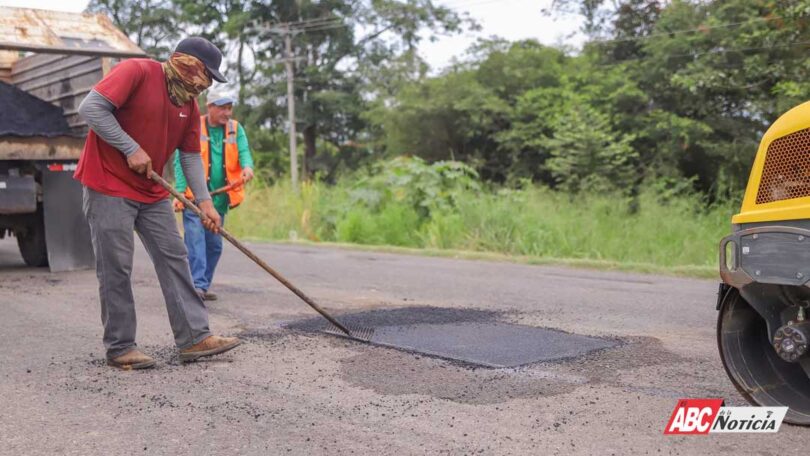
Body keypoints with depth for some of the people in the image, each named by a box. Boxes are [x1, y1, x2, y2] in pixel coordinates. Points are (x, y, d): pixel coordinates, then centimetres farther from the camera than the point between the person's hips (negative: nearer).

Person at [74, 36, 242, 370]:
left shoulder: (189, 103, 8)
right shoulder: (137, 71, -15)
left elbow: (191, 156, 9)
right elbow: (90, 108, -22)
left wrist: (204, 200, -1)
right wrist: (132, 149, -21)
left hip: (152, 192, 8)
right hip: (108, 184, -8)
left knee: (174, 258, 3)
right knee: (116, 267, -4)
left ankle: (194, 337, 6)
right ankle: (120, 347, 6)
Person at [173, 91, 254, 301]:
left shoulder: (236, 129, 7)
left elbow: (244, 152, -5)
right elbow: (181, 161, -8)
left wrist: (248, 168, -29)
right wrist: (180, 191, -18)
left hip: (220, 198, 5)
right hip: (194, 197, -5)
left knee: (214, 244, 10)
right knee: (195, 239, -14)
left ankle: (203, 286, 20)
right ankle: (197, 284, -16)